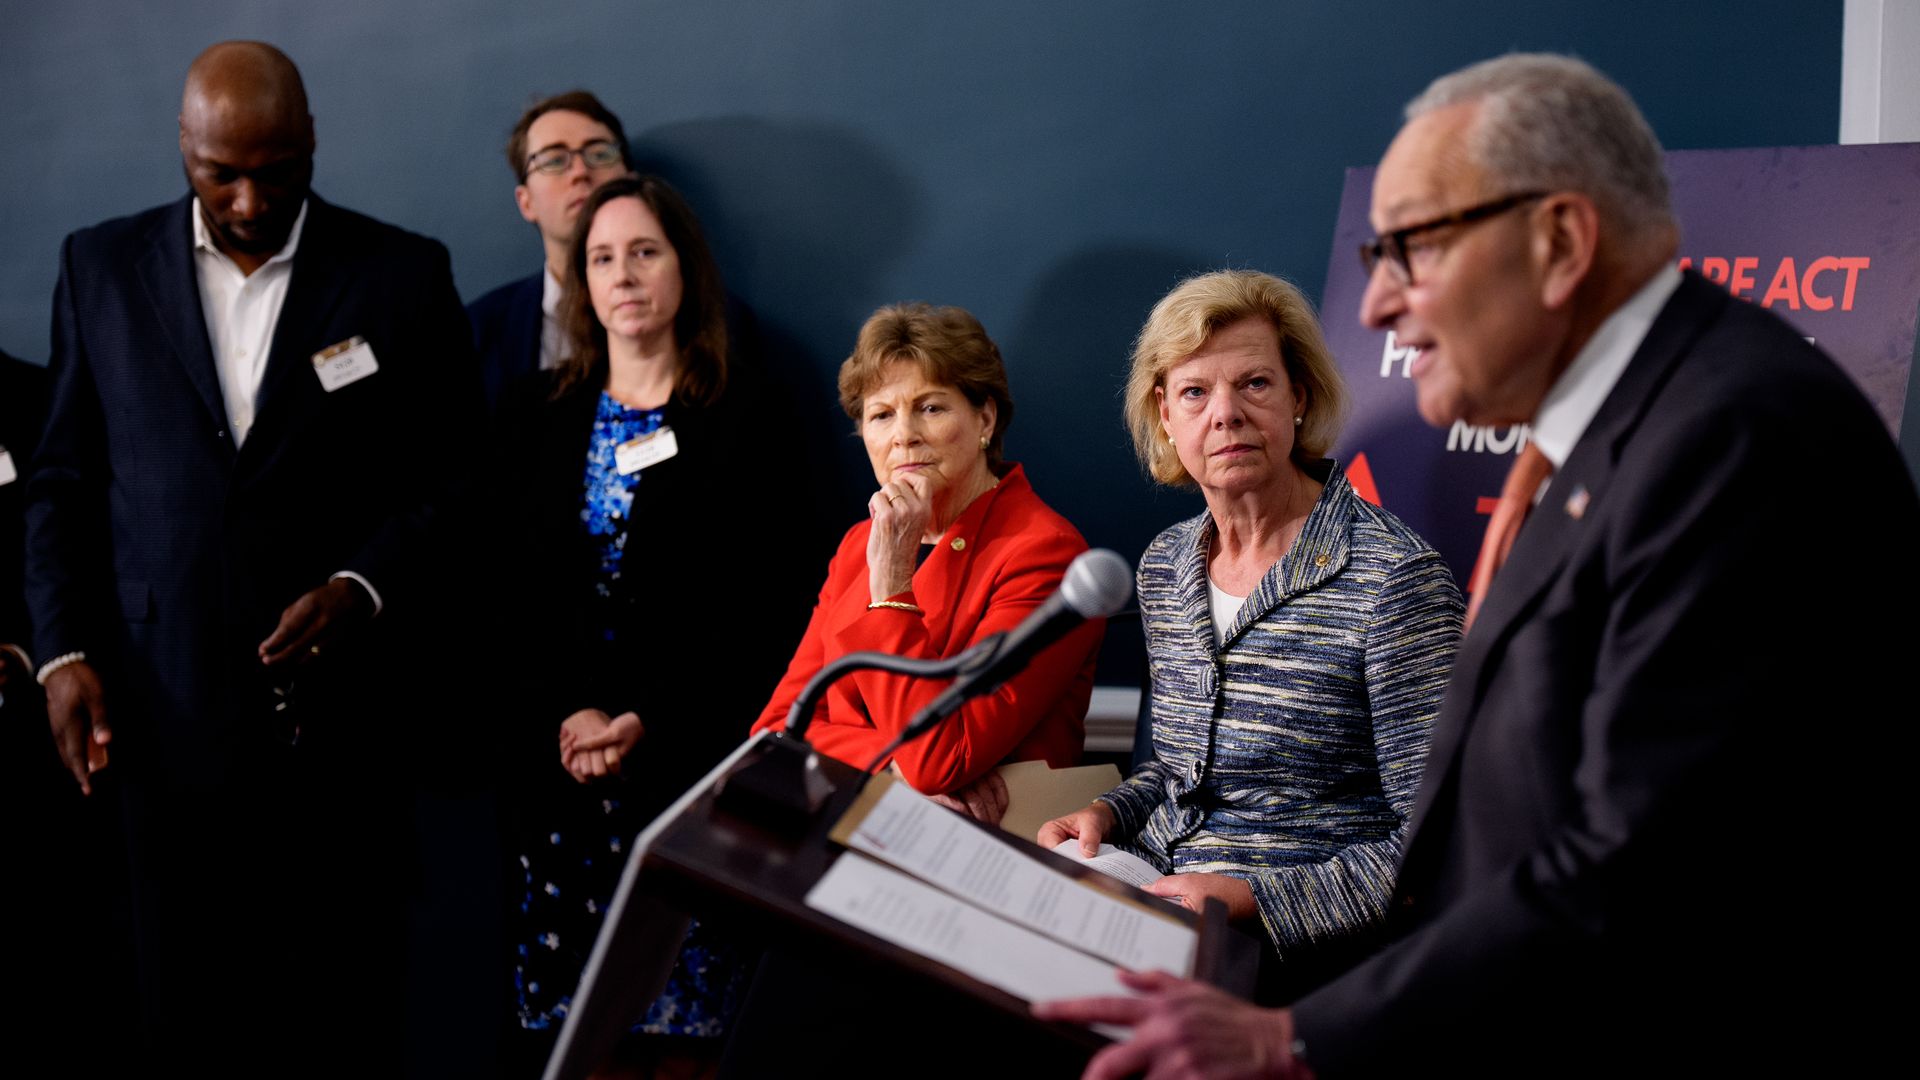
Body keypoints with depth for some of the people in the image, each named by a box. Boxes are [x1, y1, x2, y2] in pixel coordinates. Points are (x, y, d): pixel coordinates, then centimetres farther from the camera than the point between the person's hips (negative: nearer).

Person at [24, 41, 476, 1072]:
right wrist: (62, 649, 0)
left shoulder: (404, 275, 1)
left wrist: (366, 586, -12)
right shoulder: (100, 266, 7)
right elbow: (64, 478, 10)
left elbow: (454, 475, 3)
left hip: (337, 706, -1)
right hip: (165, 707, 1)